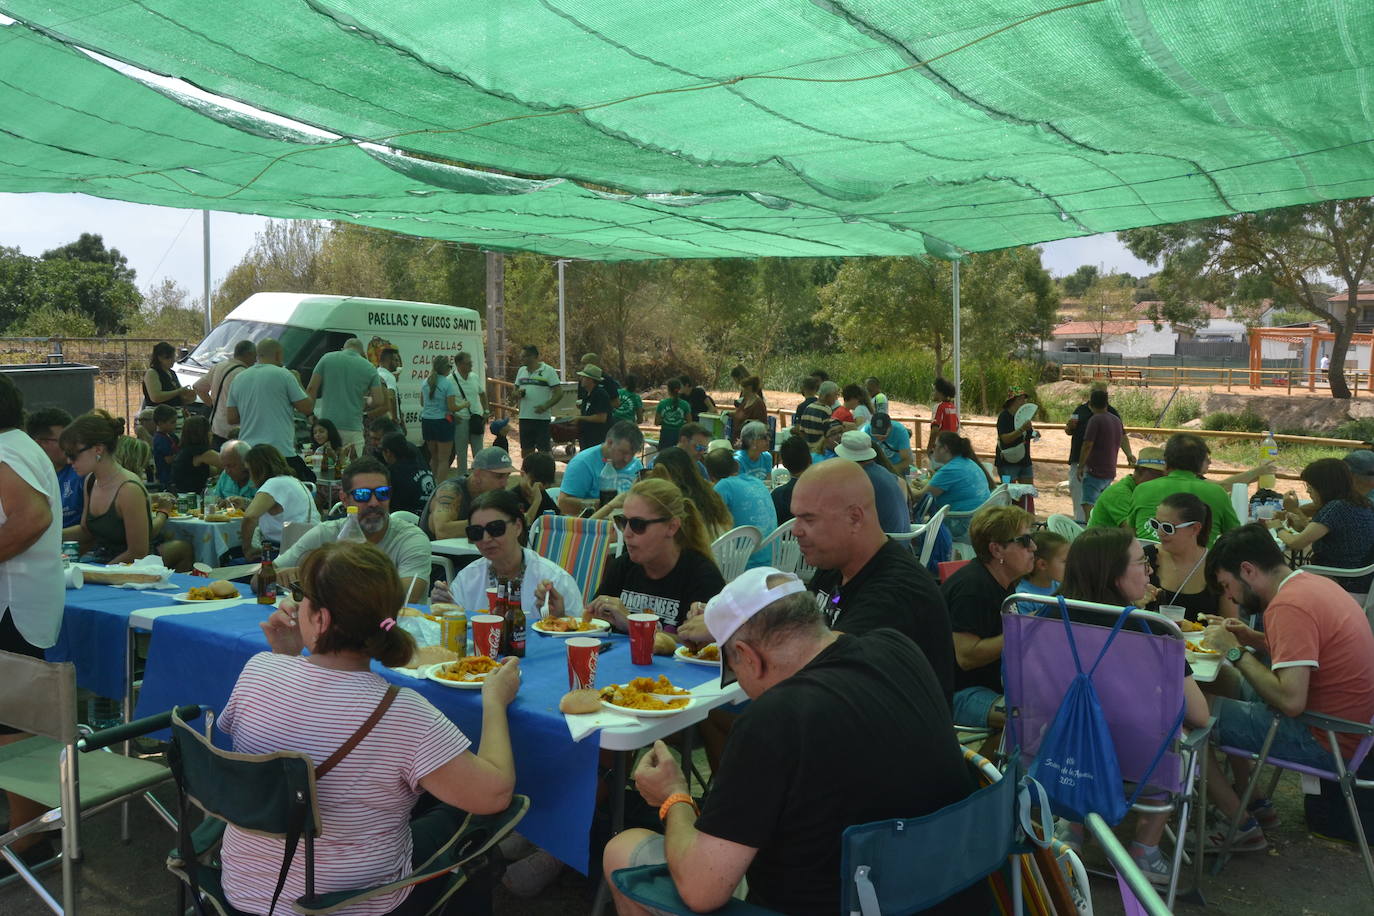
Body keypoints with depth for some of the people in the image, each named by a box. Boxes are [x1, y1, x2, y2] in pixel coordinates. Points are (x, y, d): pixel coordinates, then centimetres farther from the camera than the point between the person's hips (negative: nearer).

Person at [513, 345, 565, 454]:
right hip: (524, 417, 6)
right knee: (526, 450, 12)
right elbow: (515, 391, 20)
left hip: (542, 417, -6)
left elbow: (559, 393, -8)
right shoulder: (521, 370, 12)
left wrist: (546, 406, -21)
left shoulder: (548, 371, -5)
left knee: (544, 450, -3)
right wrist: (518, 394, -5)